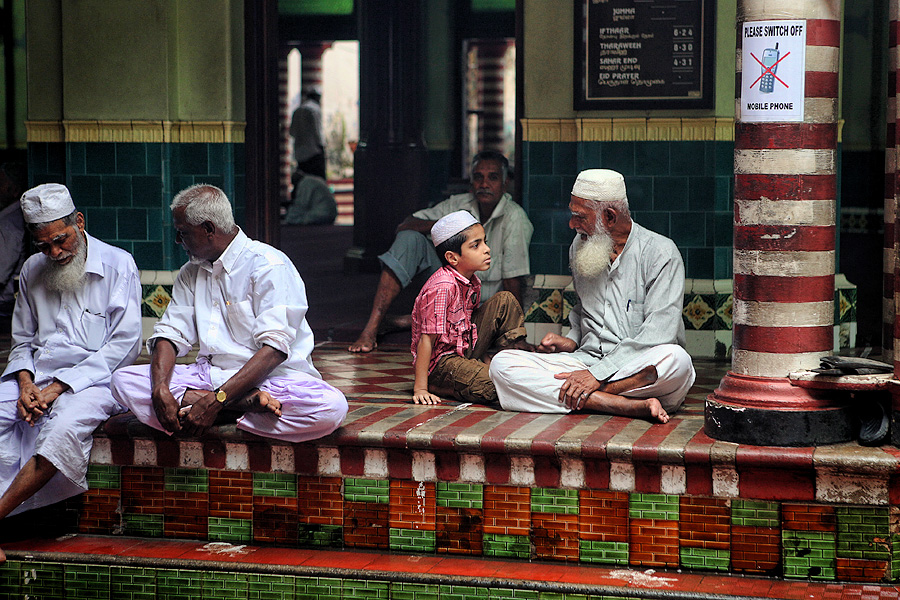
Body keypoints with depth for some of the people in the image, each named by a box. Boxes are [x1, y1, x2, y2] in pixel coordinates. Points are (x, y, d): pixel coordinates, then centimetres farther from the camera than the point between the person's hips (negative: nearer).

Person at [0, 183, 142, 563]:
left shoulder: (118, 265, -3)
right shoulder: (32, 271, 14)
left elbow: (124, 344, -8)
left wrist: (59, 386, -14)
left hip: (94, 379, -5)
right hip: (36, 376, 5)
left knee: (65, 426, -37)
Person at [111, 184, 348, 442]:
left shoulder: (270, 266, -10)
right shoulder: (190, 273, 15)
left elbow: (274, 350, -19)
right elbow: (170, 334, 7)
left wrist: (216, 401, -27)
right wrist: (160, 389, -15)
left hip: (273, 377, -6)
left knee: (332, 407, -36)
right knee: (122, 380, -16)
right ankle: (243, 404, -26)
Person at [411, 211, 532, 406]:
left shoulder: (472, 283, 2)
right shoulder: (442, 287, -25)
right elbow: (427, 339, -25)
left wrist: (488, 363, 10)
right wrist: (420, 389, -25)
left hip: (467, 350, 9)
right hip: (441, 359, -9)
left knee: (505, 301, 2)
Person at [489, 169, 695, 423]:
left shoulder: (661, 252, -7)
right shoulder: (579, 249, 13)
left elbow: (658, 333, -17)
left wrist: (598, 374, -23)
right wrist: (571, 341, 8)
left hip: (640, 370, -5)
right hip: (585, 360, 5)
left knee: (675, 359, -40)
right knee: (502, 363, -19)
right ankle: (629, 406, -29)